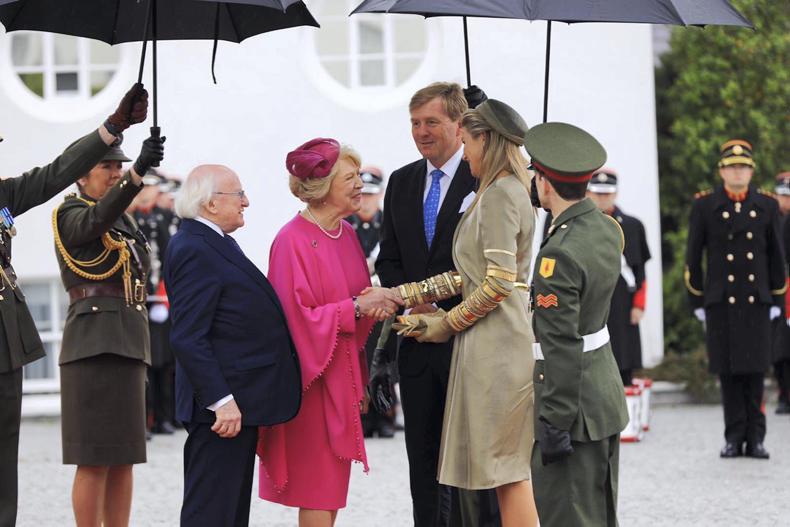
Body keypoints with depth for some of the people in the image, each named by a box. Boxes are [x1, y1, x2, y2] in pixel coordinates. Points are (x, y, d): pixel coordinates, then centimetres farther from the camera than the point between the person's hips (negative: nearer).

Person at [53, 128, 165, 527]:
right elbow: (99, 218, -31)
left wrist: (139, 365, 22)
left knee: (123, 458, 8)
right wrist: (139, 171, -46)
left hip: (125, 345, 9)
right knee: (95, 460, -8)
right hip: (92, 347, -9)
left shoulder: (124, 225, 20)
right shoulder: (70, 216, -5)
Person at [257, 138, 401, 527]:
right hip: (312, 380, -8)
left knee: (330, 492, 11)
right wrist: (357, 307, -21)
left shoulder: (346, 234, 9)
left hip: (342, 377, 8)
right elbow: (297, 319, -18)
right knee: (319, 496, -4)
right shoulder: (293, 241, -15)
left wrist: (376, 305, 0)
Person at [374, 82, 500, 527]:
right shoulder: (401, 183, 12)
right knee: (423, 453, 9)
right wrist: (416, 303, -4)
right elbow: (389, 260, 13)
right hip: (420, 336, 6)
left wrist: (447, 312, -14)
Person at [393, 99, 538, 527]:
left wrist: (446, 323, -8)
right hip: (500, 336, 10)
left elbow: (498, 283, -20)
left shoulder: (499, 194, -14)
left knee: (506, 468, -5)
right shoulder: (510, 190, 15)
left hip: (496, 342, -10)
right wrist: (408, 295, 12)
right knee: (508, 466, 11)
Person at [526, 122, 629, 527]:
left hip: (574, 404, -9)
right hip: (606, 393, 9)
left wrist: (554, 424, -20)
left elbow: (561, 348, -23)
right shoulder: (607, 229, 3)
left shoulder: (560, 255, -23)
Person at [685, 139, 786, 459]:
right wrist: (697, 301, 4)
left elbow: (776, 256, 10)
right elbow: (693, 257, 5)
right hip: (720, 302, -1)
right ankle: (734, 437, 6)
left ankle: (755, 438, 3)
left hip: (757, 302, 1)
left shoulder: (767, 207, 6)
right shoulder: (704, 206, 3)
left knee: (755, 370, -1)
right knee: (729, 372, 0)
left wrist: (777, 300, 7)